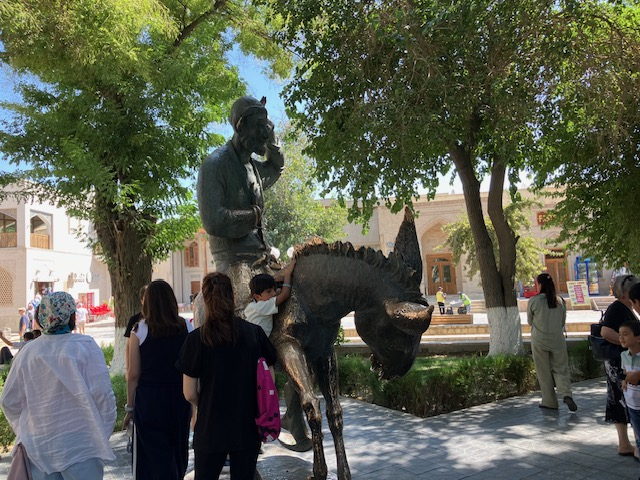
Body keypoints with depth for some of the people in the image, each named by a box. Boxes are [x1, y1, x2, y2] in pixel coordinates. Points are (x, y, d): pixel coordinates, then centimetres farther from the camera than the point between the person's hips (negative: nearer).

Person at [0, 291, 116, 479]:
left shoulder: (28, 351, -1)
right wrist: (103, 435, -4)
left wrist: (24, 431, 21)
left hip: (38, 447, 4)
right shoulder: (85, 346, -12)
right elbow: (102, 394, -16)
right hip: (80, 446, -4)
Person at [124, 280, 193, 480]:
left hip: (149, 398, -3)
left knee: (154, 452, 10)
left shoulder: (139, 330, -9)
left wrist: (129, 407, 3)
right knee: (178, 450, 20)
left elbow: (133, 374, -8)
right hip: (179, 397, 3)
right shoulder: (185, 327, -4)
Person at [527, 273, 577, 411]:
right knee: (560, 369, 12)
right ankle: (566, 394, -9)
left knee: (544, 372, 8)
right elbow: (563, 322, 8)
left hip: (539, 340, -3)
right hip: (557, 339, 3)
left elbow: (529, 321, 2)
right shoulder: (560, 301, -1)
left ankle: (549, 401, 14)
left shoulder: (533, 301, -11)